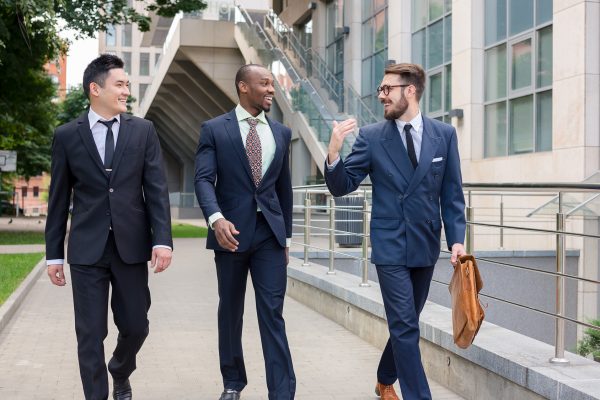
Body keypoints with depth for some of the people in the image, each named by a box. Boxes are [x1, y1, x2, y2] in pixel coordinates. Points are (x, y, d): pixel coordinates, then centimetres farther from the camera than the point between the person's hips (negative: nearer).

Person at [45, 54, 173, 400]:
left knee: (135, 326, 10)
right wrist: (54, 253, 5)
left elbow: (157, 188, 0)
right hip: (87, 249, -1)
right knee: (90, 334, 2)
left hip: (131, 245, 1)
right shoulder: (67, 135, 3)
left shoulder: (143, 130, 5)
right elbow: (59, 199, 5)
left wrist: (163, 240, -10)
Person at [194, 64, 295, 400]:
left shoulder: (281, 132, 10)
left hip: (270, 233, 2)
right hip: (231, 231, -1)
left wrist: (286, 236, 15)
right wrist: (216, 218, -29)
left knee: (272, 314, -3)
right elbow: (204, 179, -11)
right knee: (230, 312, 12)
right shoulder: (214, 129, -1)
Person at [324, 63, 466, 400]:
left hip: (426, 246, 3)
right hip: (391, 246, -3)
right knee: (406, 327, -7)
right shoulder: (371, 137, -4)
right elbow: (341, 187, -4)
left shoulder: (444, 134, 1)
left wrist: (457, 239, -7)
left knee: (406, 323, 17)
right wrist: (334, 152, -22)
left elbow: (453, 195, 3)